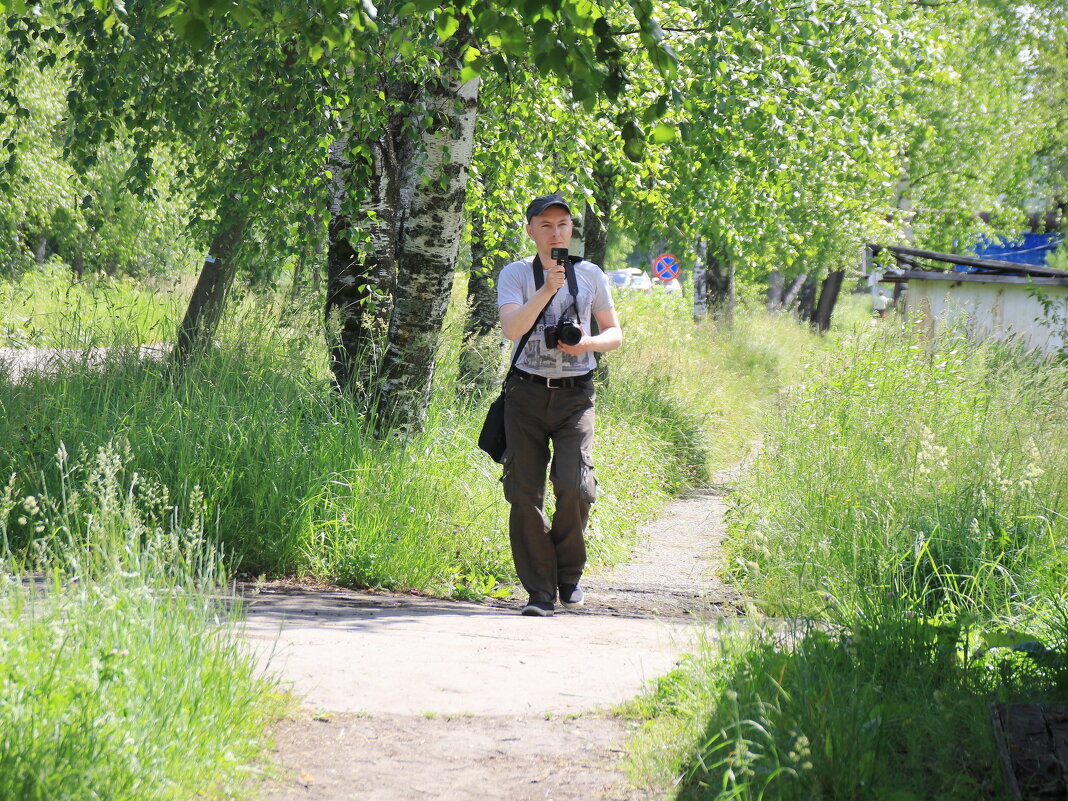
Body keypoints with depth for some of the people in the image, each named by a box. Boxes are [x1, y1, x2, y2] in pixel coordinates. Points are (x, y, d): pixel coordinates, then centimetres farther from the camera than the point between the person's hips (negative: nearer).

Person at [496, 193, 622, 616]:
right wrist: (548, 288, -24)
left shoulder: (590, 275, 7)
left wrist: (590, 342, -7)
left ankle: (569, 573, 9)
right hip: (527, 394, 0)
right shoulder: (516, 274, 2)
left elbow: (615, 334, 15)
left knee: (574, 486, -15)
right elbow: (511, 328, -14)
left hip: (575, 396, 0)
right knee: (525, 494, -3)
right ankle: (540, 591, 7)